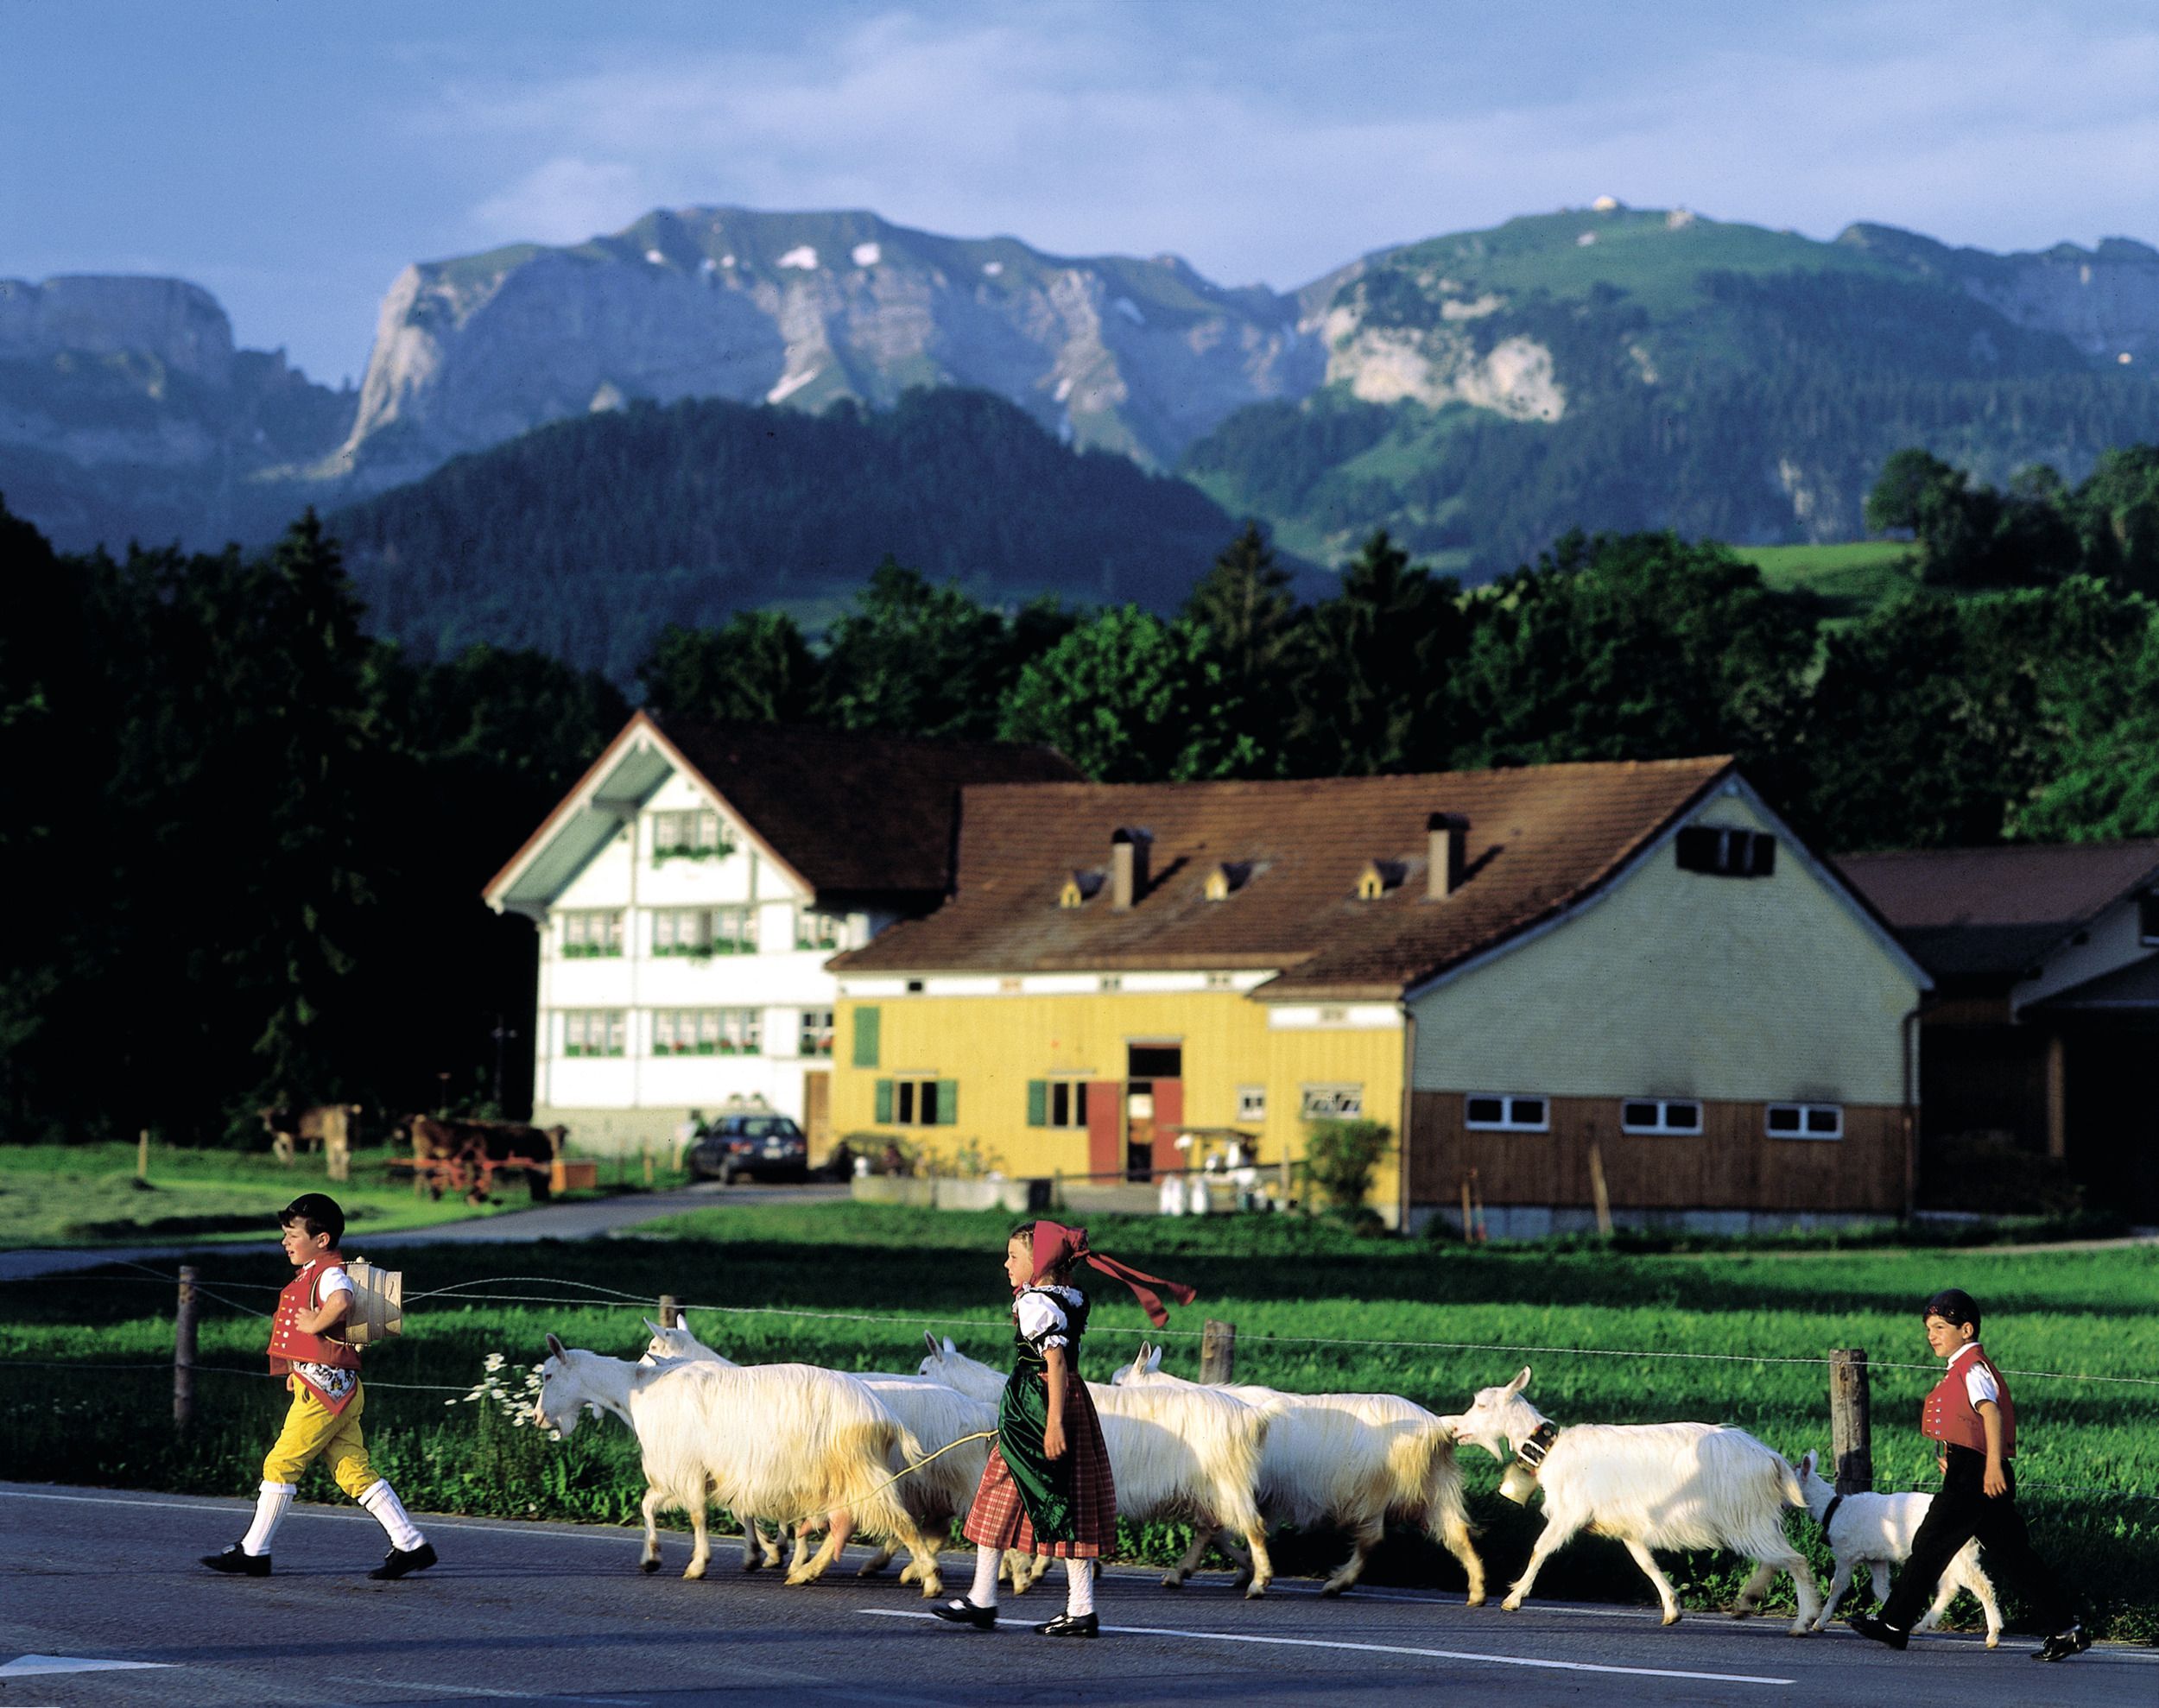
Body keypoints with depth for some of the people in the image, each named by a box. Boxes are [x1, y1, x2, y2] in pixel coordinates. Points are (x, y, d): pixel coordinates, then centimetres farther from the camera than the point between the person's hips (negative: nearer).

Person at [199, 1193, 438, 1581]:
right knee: (354, 1471, 7)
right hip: (332, 1389, 10)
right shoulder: (310, 1275, 21)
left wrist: (314, 1325, -20)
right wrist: (298, 1370, 21)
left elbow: (341, 1303, -36)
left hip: (325, 1388, -10)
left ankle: (252, 1552, 0)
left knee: (280, 1464, -5)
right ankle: (411, 1544, 5)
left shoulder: (330, 1273, -12)